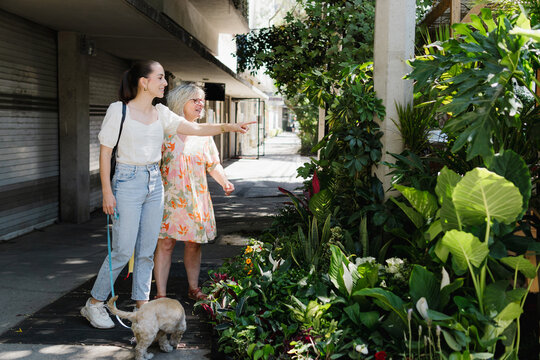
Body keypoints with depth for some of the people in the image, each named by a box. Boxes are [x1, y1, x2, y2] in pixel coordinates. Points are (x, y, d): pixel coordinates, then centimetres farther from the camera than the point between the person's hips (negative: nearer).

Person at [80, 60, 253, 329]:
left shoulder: (160, 113, 8)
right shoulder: (119, 110, -8)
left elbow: (196, 129, 7)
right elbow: (105, 151, -7)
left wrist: (228, 127, -5)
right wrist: (107, 192, -10)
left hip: (154, 183, 6)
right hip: (127, 183, -6)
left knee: (147, 251, 8)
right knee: (123, 251, -4)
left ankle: (141, 305, 18)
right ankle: (94, 304, 14)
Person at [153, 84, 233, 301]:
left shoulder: (203, 134, 11)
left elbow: (213, 164, 15)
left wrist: (224, 181, -3)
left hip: (196, 198, 4)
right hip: (170, 197, -4)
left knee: (193, 244, 9)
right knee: (165, 244, -4)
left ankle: (193, 289, 25)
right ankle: (161, 295, 3)